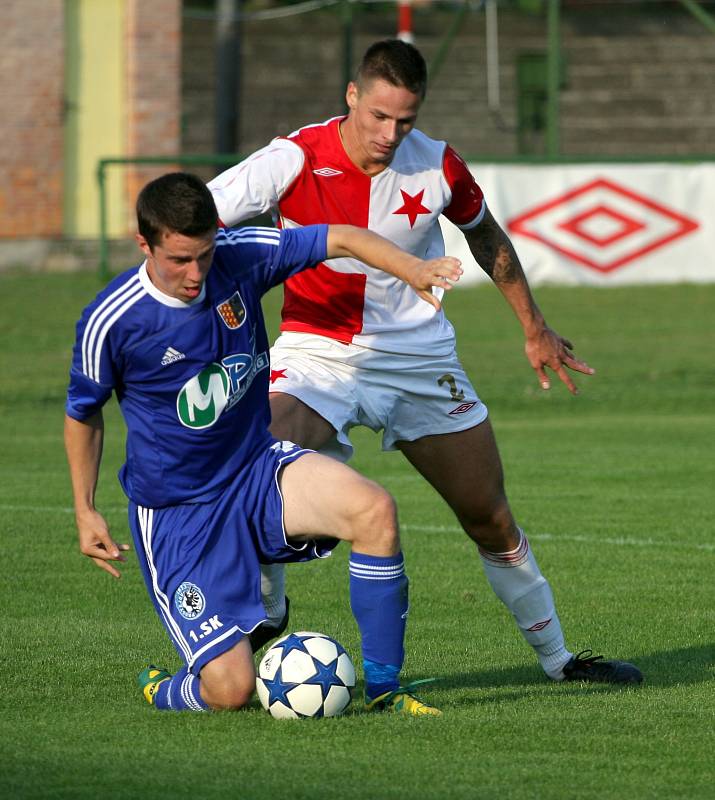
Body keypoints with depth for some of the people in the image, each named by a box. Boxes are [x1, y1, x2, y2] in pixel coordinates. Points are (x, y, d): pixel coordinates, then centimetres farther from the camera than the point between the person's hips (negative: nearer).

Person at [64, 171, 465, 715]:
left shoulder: (241, 258, -9)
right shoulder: (111, 321, -17)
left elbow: (343, 239, -6)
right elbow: (83, 413, 1)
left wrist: (412, 269, -24)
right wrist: (85, 512, 4)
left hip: (257, 471, 4)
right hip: (178, 516, -4)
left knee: (374, 510, -27)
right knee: (231, 690, -15)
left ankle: (383, 688, -11)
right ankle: (163, 691, 24)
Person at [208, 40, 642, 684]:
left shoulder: (437, 167, -10)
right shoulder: (294, 161, -19)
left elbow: (487, 237, 11)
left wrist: (534, 328, 18)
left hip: (420, 358, 2)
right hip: (317, 352, -2)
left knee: (491, 518, 7)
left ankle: (558, 658, 24)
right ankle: (265, 614, -2)